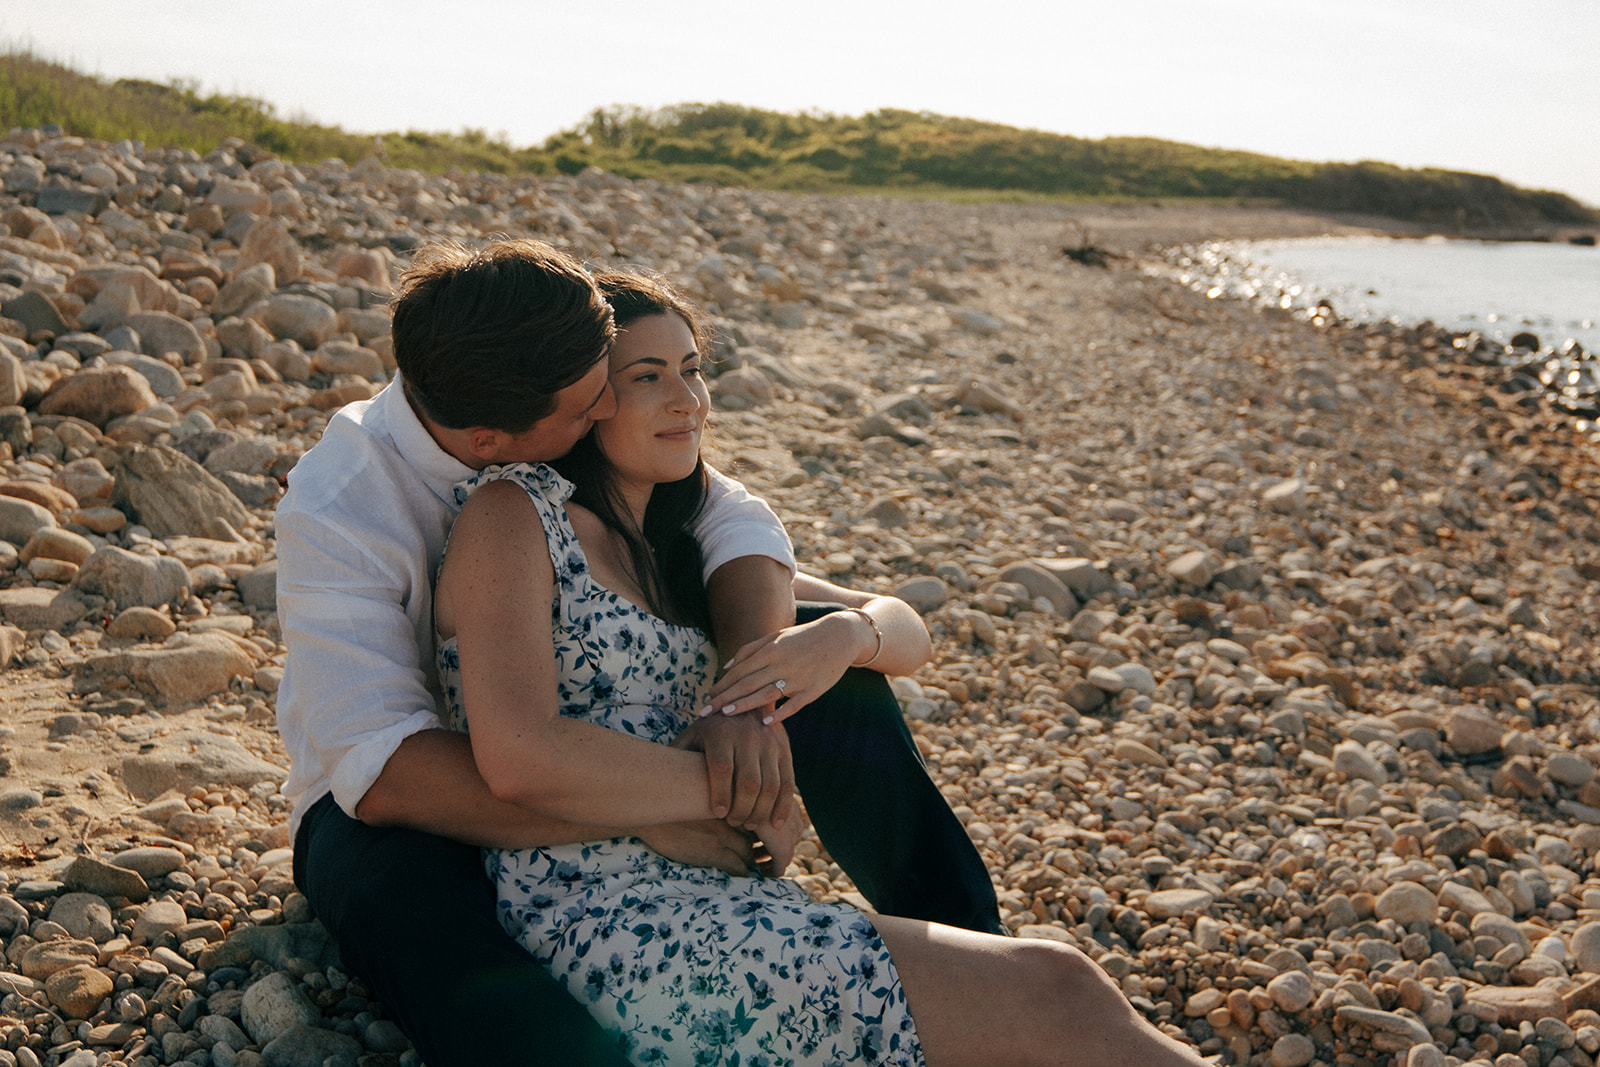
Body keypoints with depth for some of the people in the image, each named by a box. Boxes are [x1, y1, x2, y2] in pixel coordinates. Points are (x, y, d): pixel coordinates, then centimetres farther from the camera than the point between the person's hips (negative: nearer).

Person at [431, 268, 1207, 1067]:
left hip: (734, 906, 7)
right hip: (609, 937, -7)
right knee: (1049, 997, -18)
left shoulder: (674, 551, 21)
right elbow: (519, 760, -18)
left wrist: (845, 634, -4)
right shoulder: (512, 512, -2)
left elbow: (908, 633, 21)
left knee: (1060, 988, -13)